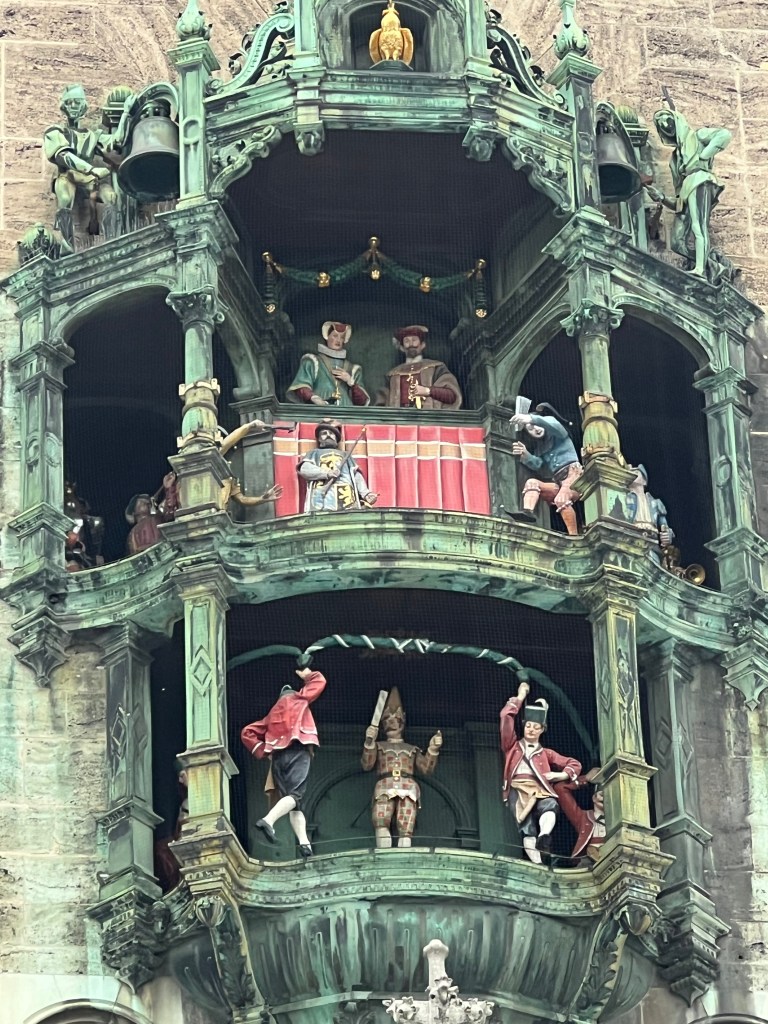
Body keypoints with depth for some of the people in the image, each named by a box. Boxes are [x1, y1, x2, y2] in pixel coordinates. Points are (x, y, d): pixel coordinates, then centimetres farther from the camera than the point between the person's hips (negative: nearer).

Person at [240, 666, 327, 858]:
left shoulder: (273, 713, 30)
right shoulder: (297, 698, 19)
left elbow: (248, 733, 23)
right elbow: (319, 681, 29)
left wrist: (263, 752, 17)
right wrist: (307, 675, 48)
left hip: (278, 755, 5)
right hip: (298, 750, -5)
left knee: (292, 801, 4)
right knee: (295, 795, -19)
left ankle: (304, 842, -13)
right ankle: (268, 820, -43)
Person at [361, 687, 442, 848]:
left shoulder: (412, 749, 34)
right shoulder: (379, 746, 31)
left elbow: (426, 768, 20)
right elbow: (366, 765, 13)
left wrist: (433, 749, 7)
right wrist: (369, 741, 0)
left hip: (408, 789, 1)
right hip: (385, 788, -1)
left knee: (405, 829, -21)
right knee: (381, 821, -30)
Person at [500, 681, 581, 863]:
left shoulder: (546, 754, 29)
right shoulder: (513, 747, 26)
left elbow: (574, 764, 28)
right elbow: (506, 717, 15)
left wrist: (561, 775, 8)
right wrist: (520, 697, 21)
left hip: (539, 790, 1)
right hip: (517, 789, -1)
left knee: (550, 805, -38)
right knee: (526, 823, -31)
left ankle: (544, 838, -65)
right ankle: (536, 864, -49)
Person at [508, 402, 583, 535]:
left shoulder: (557, 433, 9)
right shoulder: (540, 446, 24)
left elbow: (553, 425, -18)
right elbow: (537, 464, 4)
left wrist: (531, 419, -37)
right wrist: (525, 455, -18)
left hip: (573, 473, -7)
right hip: (558, 483, 7)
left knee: (561, 499, -34)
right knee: (531, 482, -11)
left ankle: (574, 538, -39)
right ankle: (527, 513, -36)